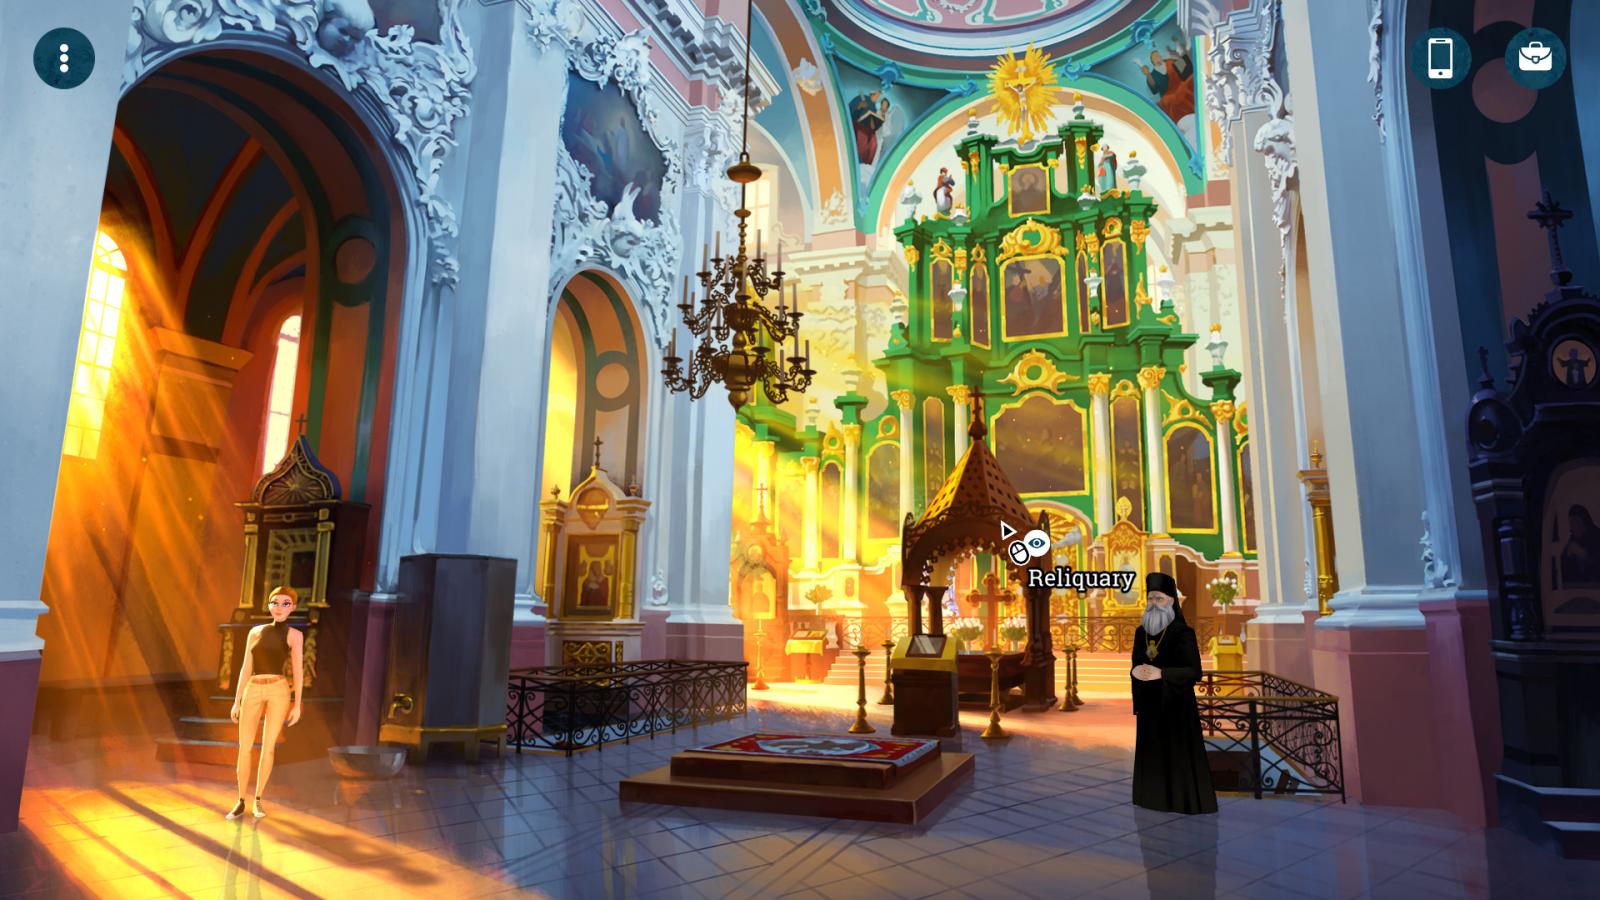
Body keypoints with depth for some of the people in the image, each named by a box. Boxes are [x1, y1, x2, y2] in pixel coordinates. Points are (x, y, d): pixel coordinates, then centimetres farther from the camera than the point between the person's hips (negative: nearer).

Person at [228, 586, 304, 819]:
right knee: (244, 747, 1)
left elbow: (297, 670, 0)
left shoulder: (294, 635, 2)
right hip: (253, 692, 2)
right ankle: (241, 801, 13)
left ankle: (258, 801, 13)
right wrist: (237, 700, 6)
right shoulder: (255, 632, 9)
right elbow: (246, 668, 10)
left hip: (279, 691, -2)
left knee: (268, 748, 1)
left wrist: (297, 704, -5)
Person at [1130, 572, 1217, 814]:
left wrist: (1161, 673, -30)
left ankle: (1186, 801, 11)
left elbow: (1194, 671, -18)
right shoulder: (1141, 632, 5)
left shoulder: (1183, 632, -13)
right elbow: (1136, 666, 10)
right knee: (1152, 752, 10)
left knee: (1179, 755, -2)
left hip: (1176, 703, -6)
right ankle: (1155, 797, 22)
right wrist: (1136, 672, -13)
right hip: (1150, 703, 6)